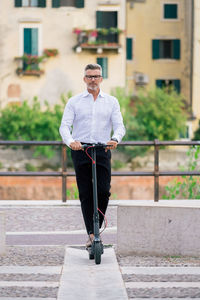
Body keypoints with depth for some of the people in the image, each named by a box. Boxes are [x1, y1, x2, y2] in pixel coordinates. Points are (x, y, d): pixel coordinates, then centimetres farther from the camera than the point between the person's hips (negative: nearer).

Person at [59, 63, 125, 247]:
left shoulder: (111, 101, 11)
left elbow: (119, 125, 2)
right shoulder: (74, 102, 9)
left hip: (103, 150, 0)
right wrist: (70, 141, -22)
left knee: (104, 192, -10)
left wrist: (115, 139, -21)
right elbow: (65, 125, 0)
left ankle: (97, 227, 8)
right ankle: (91, 234, 1)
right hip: (80, 150, 0)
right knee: (85, 194, -2)